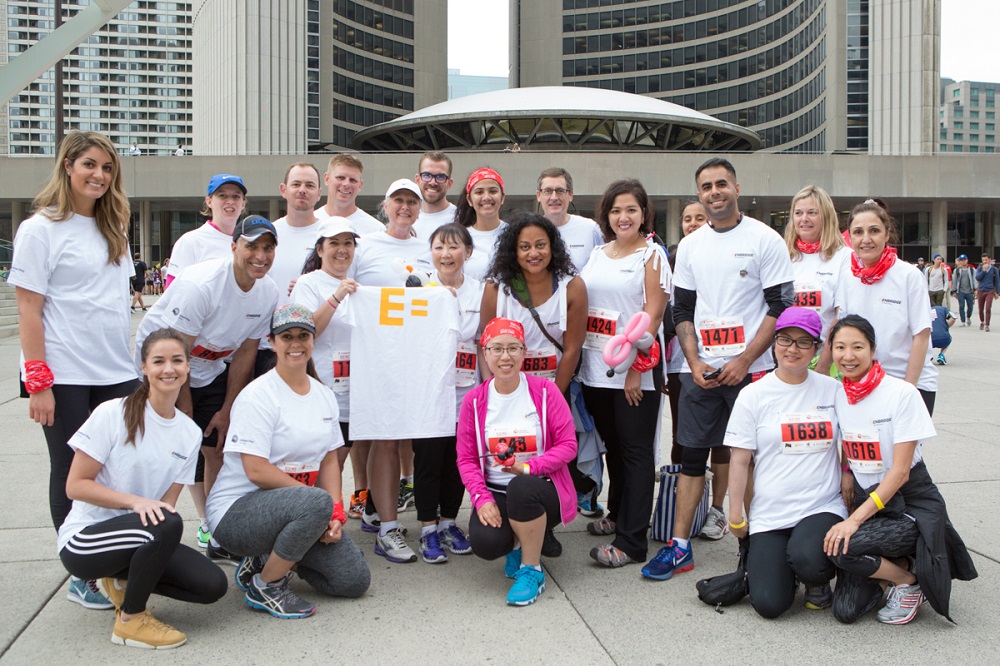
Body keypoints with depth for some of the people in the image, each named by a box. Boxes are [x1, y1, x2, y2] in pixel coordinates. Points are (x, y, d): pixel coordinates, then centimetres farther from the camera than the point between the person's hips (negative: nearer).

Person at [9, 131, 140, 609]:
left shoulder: (113, 228, 14)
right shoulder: (40, 229, -4)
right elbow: (28, 310, -8)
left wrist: (135, 360, 13)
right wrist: (38, 382, -13)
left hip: (117, 372, 6)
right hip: (64, 377, -5)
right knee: (72, 474, 4)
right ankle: (83, 577, 15)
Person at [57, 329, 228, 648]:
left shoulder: (190, 433, 3)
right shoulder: (113, 414, -12)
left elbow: (168, 500, 3)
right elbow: (75, 485, -13)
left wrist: (163, 508, -21)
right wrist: (135, 501, -25)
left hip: (140, 539, 5)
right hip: (83, 539, -5)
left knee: (213, 585, -15)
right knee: (166, 524, -35)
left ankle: (122, 580, 9)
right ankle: (130, 620, -11)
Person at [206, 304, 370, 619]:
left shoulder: (324, 395, 8)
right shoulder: (258, 395, -14)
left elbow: (329, 460, 10)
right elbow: (256, 471, -20)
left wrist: (336, 512, -7)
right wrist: (325, 504, -19)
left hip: (295, 507, 7)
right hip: (237, 510, -7)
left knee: (355, 580, -3)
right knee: (316, 503, -37)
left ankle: (268, 560, 15)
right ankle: (265, 586, -12)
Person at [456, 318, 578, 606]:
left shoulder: (545, 390, -5)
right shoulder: (474, 400, 1)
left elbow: (568, 445, -6)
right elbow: (466, 458, 1)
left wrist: (528, 467, -21)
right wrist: (481, 498, -15)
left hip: (542, 490, -2)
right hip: (495, 493, 2)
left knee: (520, 487, -38)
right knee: (484, 543, -28)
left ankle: (532, 570, -14)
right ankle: (518, 544, 13)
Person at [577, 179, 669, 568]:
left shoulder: (652, 255, -3)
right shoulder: (597, 255, 14)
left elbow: (653, 315, -10)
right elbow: (580, 306, 17)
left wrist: (636, 367, -16)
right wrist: (576, 356, 7)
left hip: (635, 369, -6)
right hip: (596, 367, 6)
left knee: (636, 450, -3)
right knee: (612, 444, 17)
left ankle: (631, 541, -1)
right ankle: (617, 514, 33)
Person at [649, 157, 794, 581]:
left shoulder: (765, 239, -3)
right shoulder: (689, 246, 10)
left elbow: (780, 307, -7)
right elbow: (682, 310, 12)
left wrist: (743, 361, -14)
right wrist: (694, 361, -2)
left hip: (751, 369, -4)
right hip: (701, 369, 4)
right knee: (692, 455, 5)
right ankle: (679, 547, 12)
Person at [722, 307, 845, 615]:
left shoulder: (832, 389, 5)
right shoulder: (753, 396, 1)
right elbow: (740, 460, 2)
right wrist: (736, 517, 1)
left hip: (823, 507, 0)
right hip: (769, 514, 0)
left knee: (806, 559, -32)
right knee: (769, 604, -13)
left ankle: (818, 581, 5)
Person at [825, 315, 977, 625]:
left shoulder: (902, 393, -15)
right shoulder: (837, 396, 1)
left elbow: (900, 471, -18)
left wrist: (855, 519, -24)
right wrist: (845, 474, -6)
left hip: (912, 504, -5)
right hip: (866, 501, 5)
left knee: (841, 548, -31)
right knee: (846, 610, -10)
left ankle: (909, 579, -1)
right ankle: (897, 562, 18)